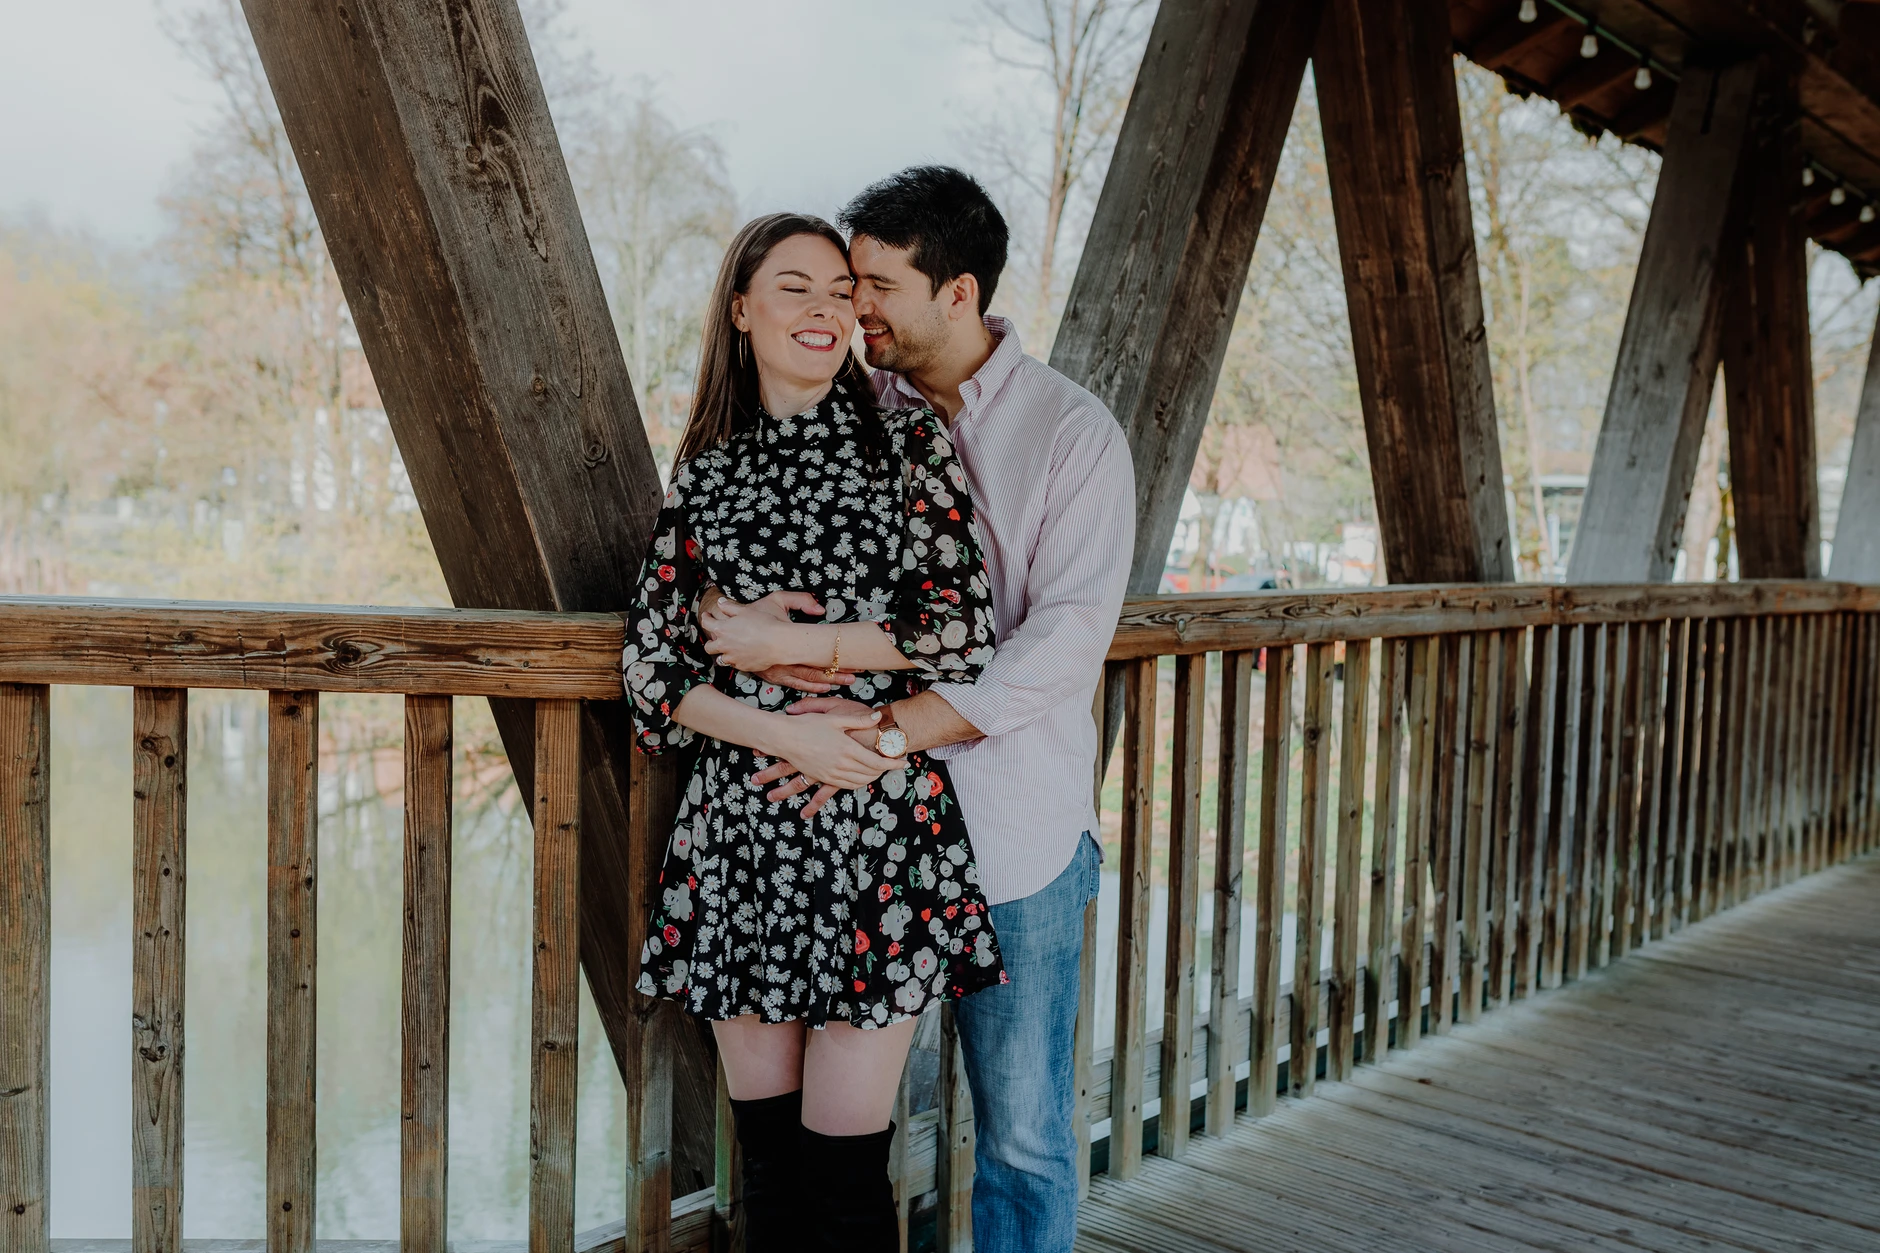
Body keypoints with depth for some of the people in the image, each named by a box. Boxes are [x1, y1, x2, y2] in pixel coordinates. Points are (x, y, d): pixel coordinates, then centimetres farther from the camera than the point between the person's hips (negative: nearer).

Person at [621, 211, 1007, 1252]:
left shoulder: (907, 440, 3)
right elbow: (651, 667, 4)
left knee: (843, 1158, 1)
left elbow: (964, 630, -6)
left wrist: (790, 641, -8)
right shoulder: (704, 472, 9)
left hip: (882, 824, -2)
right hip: (739, 826, 3)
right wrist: (786, 733, -11)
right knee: (765, 1144, 12)